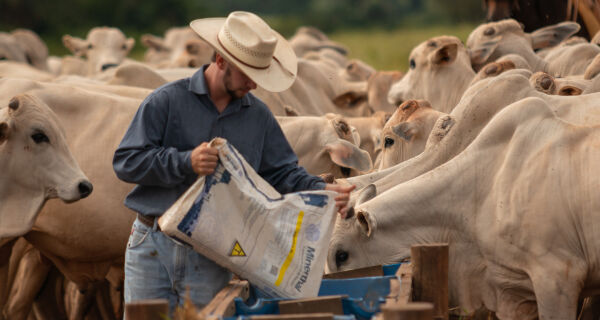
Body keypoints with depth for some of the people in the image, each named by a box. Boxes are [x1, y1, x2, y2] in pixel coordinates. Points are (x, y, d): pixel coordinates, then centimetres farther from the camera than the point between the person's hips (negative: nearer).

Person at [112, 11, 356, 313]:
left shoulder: (258, 117, 9)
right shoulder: (167, 101, -4)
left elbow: (282, 172, 11)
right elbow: (126, 161, -9)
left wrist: (321, 190, -8)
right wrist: (185, 162, -20)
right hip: (153, 248, -2)